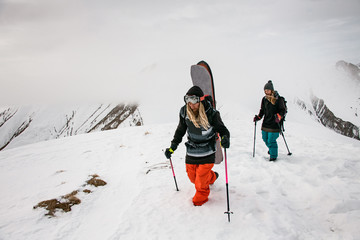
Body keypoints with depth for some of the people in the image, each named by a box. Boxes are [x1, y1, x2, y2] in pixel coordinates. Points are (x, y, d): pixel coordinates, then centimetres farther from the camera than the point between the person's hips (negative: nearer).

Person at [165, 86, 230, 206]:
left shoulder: (211, 113, -19)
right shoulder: (184, 112, -9)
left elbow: (222, 129, -11)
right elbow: (180, 130, 6)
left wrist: (225, 138, -34)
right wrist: (172, 147, 2)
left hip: (207, 152, -4)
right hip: (191, 151, 4)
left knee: (201, 180, -2)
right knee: (192, 177, 15)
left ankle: (201, 197, 29)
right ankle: (211, 177, 46)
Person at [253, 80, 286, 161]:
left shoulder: (278, 99, -9)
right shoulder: (264, 99, 8)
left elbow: (283, 110, -8)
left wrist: (279, 116, -26)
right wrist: (258, 117, 2)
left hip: (274, 124, -6)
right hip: (265, 123, 6)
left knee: (271, 141, -6)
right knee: (265, 139, 16)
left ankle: (273, 156, 12)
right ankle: (271, 149, 45)